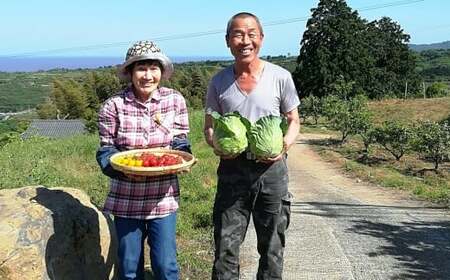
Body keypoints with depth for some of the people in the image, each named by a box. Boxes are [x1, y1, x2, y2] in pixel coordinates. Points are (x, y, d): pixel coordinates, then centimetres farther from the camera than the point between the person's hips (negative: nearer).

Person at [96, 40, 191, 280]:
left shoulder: (175, 100, -3)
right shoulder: (113, 106, -8)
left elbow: (181, 142, 4)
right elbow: (105, 151, -4)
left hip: (163, 197, 1)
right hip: (126, 199, 0)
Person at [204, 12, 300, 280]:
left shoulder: (280, 77, -2)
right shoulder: (219, 82, 3)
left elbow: (293, 121, 6)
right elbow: (209, 126, 10)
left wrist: (285, 145, -14)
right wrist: (216, 143, -12)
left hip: (272, 169, 0)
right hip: (232, 169, 1)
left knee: (272, 247, 13)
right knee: (226, 246, 3)